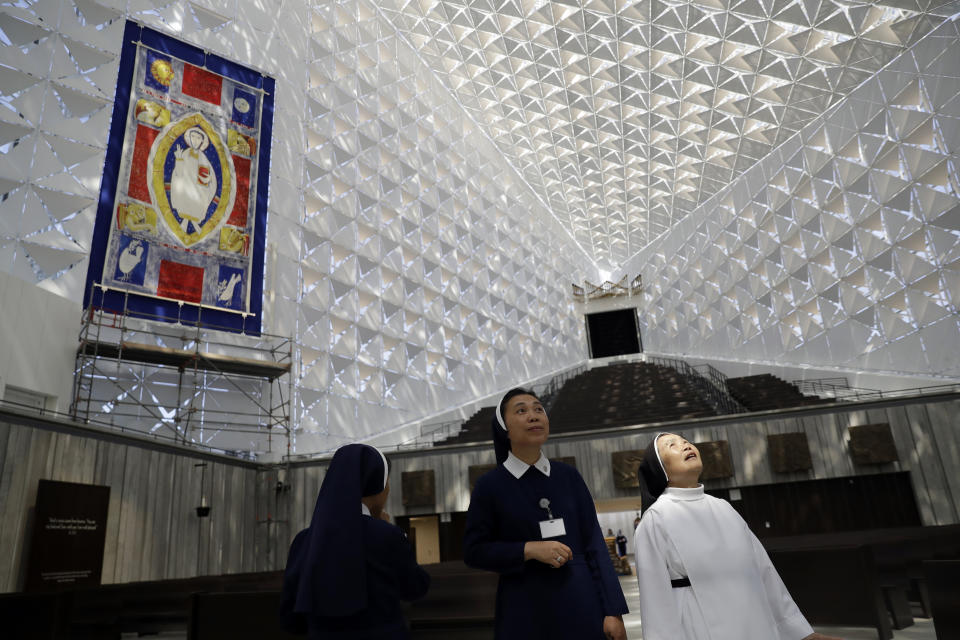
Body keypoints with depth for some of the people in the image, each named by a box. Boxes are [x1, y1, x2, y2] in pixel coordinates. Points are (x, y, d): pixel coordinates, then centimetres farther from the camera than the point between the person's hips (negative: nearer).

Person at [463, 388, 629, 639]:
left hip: (580, 603, 2)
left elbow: (594, 543, 2)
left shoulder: (568, 476, 2)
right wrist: (529, 550, -16)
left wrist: (613, 610, -3)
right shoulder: (490, 485, -4)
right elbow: (474, 550, -3)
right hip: (523, 608, -2)